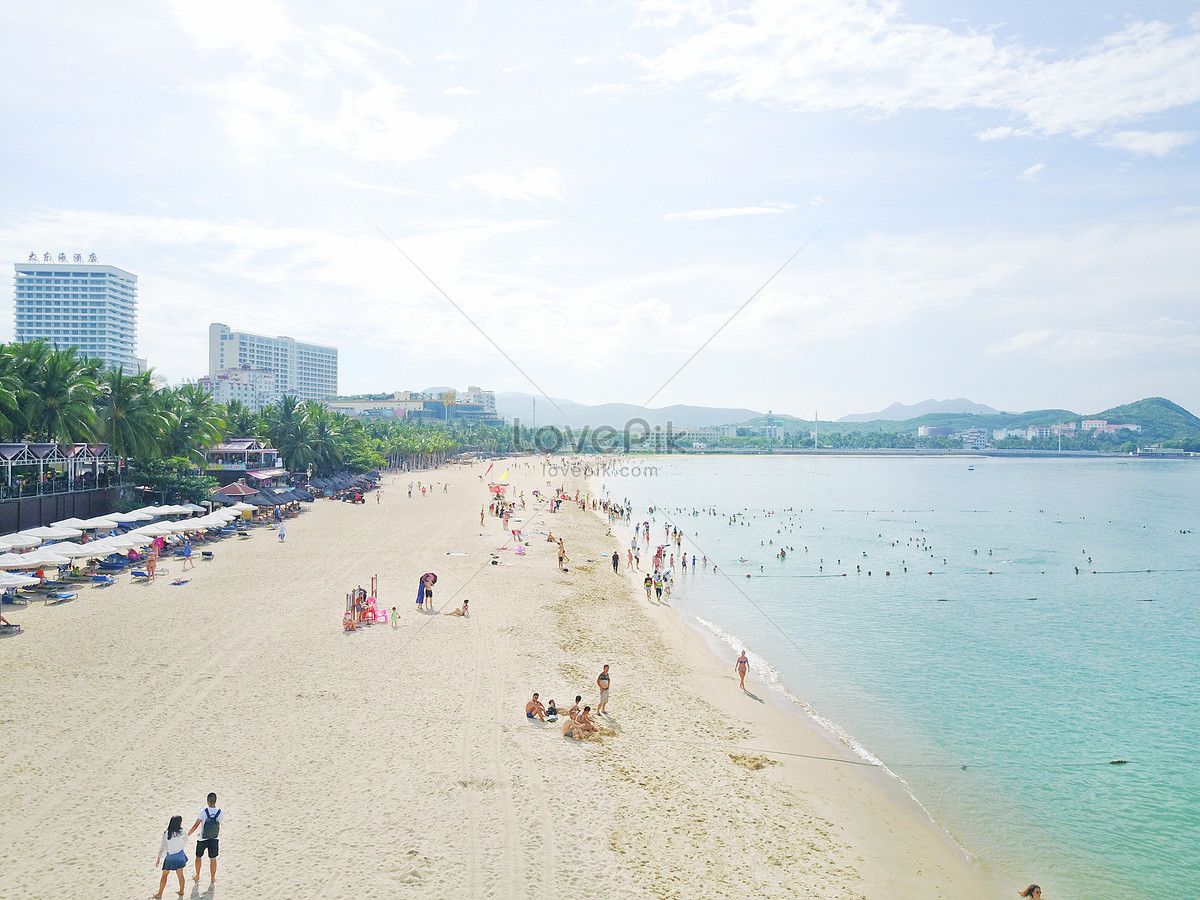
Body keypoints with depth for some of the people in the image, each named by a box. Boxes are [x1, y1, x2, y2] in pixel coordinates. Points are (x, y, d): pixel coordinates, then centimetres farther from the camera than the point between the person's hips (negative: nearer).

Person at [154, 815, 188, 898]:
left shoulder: (166, 834, -16)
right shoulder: (181, 832, -16)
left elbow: (162, 848, -7)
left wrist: (159, 858, 6)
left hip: (170, 857, -1)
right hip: (180, 855, 1)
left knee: (164, 875, 17)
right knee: (180, 875, 17)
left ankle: (159, 894, 22)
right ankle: (181, 891, 32)